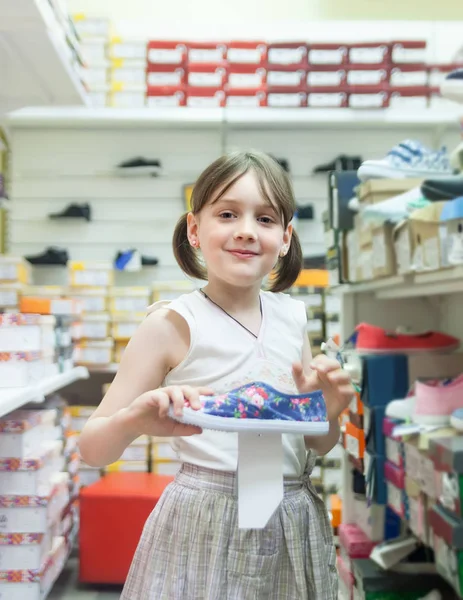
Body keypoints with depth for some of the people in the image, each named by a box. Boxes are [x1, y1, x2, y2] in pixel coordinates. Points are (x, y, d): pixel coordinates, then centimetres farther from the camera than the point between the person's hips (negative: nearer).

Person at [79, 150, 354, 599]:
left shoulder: (292, 317, 2)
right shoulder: (172, 324, -12)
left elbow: (319, 447, 10)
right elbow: (93, 451, -10)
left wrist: (329, 411, -11)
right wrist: (134, 419, -31)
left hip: (294, 524, 5)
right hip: (206, 526, -5)